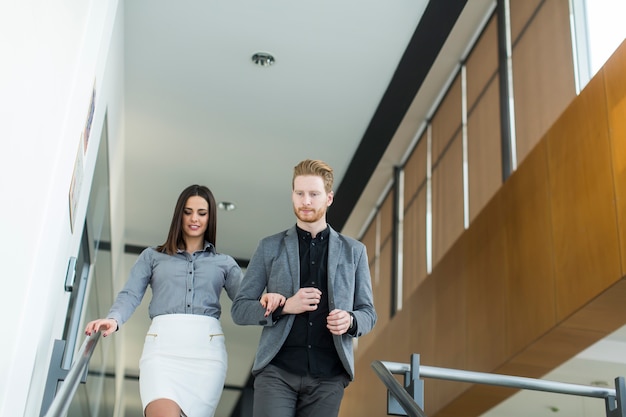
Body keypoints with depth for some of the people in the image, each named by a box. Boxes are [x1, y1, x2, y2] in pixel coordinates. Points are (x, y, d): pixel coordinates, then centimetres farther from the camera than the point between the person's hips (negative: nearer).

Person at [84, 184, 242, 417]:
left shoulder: (224, 263, 22)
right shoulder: (152, 256, 21)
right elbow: (130, 295, 8)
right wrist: (113, 319, -14)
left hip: (207, 348, 1)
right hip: (162, 345, -1)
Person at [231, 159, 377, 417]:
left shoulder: (354, 251, 11)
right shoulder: (270, 248, 8)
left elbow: (368, 313, 13)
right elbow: (239, 309, 6)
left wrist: (350, 321, -11)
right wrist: (284, 307, -11)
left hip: (328, 376, 1)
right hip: (277, 371, -1)